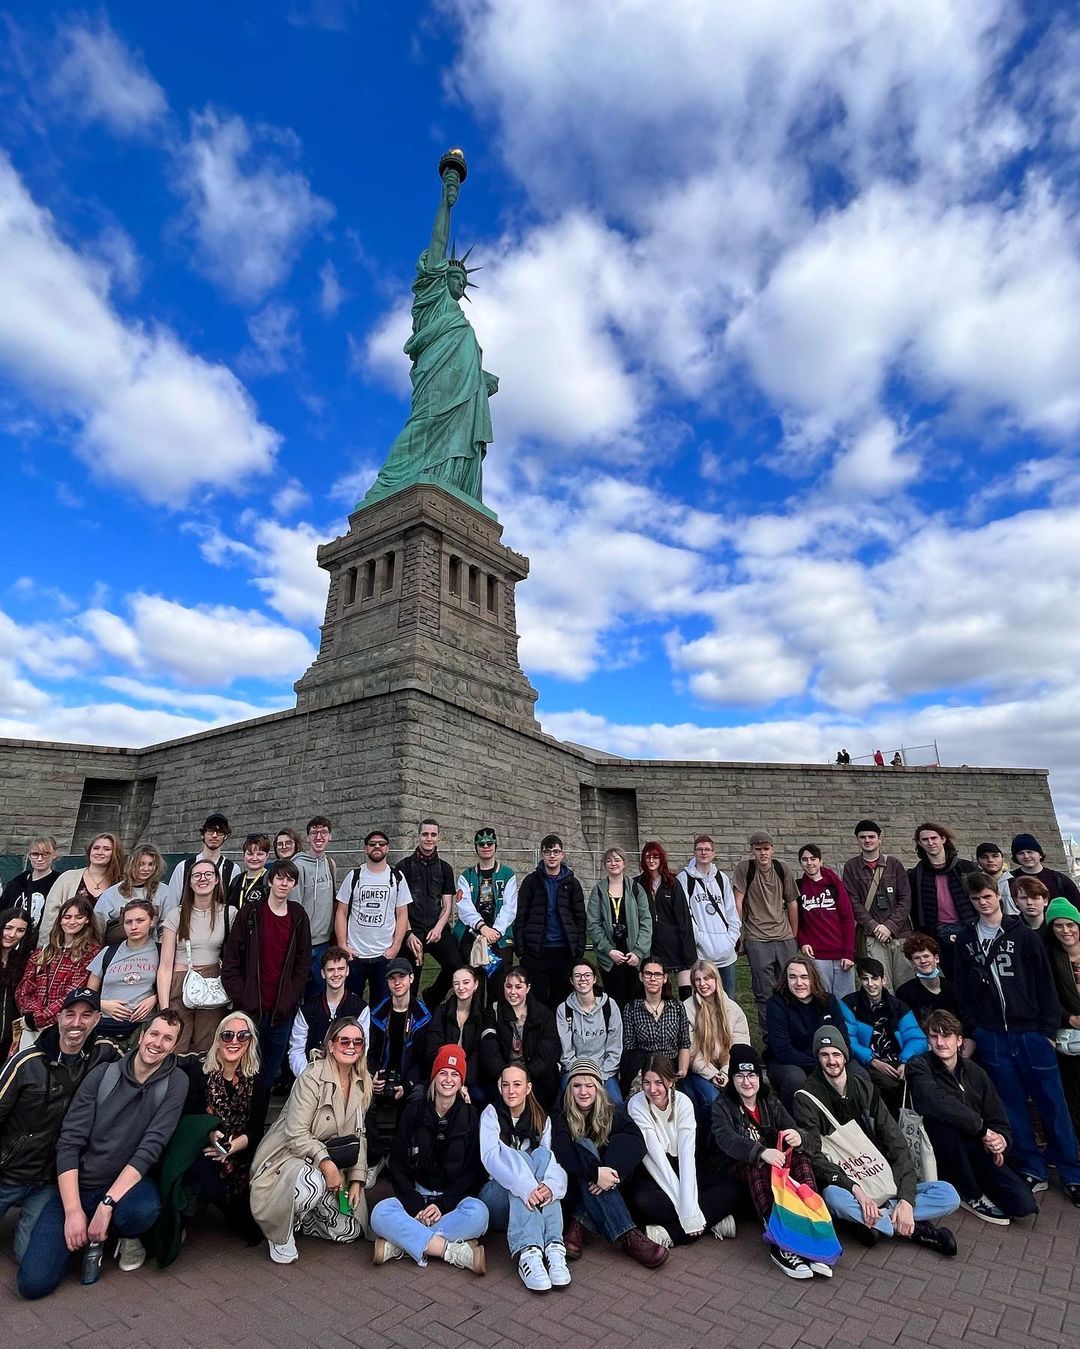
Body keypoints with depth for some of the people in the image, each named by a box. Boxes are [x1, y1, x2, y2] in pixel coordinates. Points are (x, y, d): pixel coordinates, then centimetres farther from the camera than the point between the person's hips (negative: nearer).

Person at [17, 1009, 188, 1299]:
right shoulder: (103, 1074, -6)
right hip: (77, 1186, 1)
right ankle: (92, 1237, 14)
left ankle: (128, 1237, 2)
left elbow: (151, 1147, -15)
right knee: (33, 1282, -16)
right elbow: (68, 1142, -8)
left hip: (127, 1182, -1)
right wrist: (73, 1210, -16)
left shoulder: (176, 1082, -10)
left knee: (143, 1210, -34)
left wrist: (107, 1204, -22)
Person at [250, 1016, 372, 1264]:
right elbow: (296, 1134, -23)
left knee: (350, 1231, -1)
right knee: (312, 1183, -38)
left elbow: (359, 1134, 5)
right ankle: (280, 1233, -6)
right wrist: (325, 1162, -32)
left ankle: (297, 1218, 23)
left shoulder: (362, 1083, 0)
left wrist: (357, 1179, -3)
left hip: (331, 1162, 7)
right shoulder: (312, 1078, -20)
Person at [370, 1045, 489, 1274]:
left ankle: (401, 1244, -27)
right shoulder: (414, 1111, 4)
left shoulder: (470, 1116, 2)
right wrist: (415, 1206, -13)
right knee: (380, 1213, -30)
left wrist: (443, 1205, -14)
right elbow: (398, 1166, 2)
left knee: (478, 1213, -34)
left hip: (454, 1198, -1)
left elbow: (474, 1171, -1)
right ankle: (456, 1251, -31)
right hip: (415, 1196, 1)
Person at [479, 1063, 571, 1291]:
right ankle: (527, 1252, -46)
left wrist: (551, 1184, -34)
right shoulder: (491, 1114, -4)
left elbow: (553, 1161, -9)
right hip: (497, 1199, -2)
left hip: (535, 1205, 2)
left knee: (543, 1154, -26)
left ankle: (553, 1248, -38)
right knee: (519, 1157, -30)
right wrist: (524, 1187, -39)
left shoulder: (541, 1118, 6)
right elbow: (490, 1156, -22)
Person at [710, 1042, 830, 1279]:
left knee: (800, 1159, -26)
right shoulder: (722, 1105, -6)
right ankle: (779, 1246, -42)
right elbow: (726, 1139, -24)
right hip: (739, 1170, -3)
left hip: (773, 1162, 3)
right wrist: (762, 1152, -41)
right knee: (756, 1165, -36)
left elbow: (792, 1130, -6)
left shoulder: (770, 1101, 7)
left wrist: (798, 1138, -31)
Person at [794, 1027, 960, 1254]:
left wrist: (906, 1198, -16)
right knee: (834, 1197, -38)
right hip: (842, 1183, -3)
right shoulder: (807, 1098, -8)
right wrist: (855, 1188, -27)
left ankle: (872, 1220, -20)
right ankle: (917, 1230, -20)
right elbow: (813, 1156, -14)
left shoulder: (865, 1088, 4)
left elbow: (896, 1144, -1)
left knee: (948, 1195, -13)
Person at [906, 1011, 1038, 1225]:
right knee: (941, 1120, -35)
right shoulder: (919, 1067, -10)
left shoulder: (974, 1072, 7)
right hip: (943, 1155, -4)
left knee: (1024, 1204, -17)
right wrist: (981, 1128, -23)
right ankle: (972, 1195, -12)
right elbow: (935, 1102, -28)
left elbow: (998, 1119, 8)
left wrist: (1001, 1139, -14)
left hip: (977, 1151, 4)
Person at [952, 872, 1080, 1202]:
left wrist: (1049, 1028, -4)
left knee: (1052, 1103, 3)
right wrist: (972, 1030, 3)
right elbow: (962, 991, 8)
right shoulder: (966, 941, 5)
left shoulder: (1024, 935, -1)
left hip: (1031, 1032, -2)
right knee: (1013, 1105, 8)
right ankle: (1033, 1170, 20)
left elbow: (1045, 984, -1)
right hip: (992, 1037, 2)